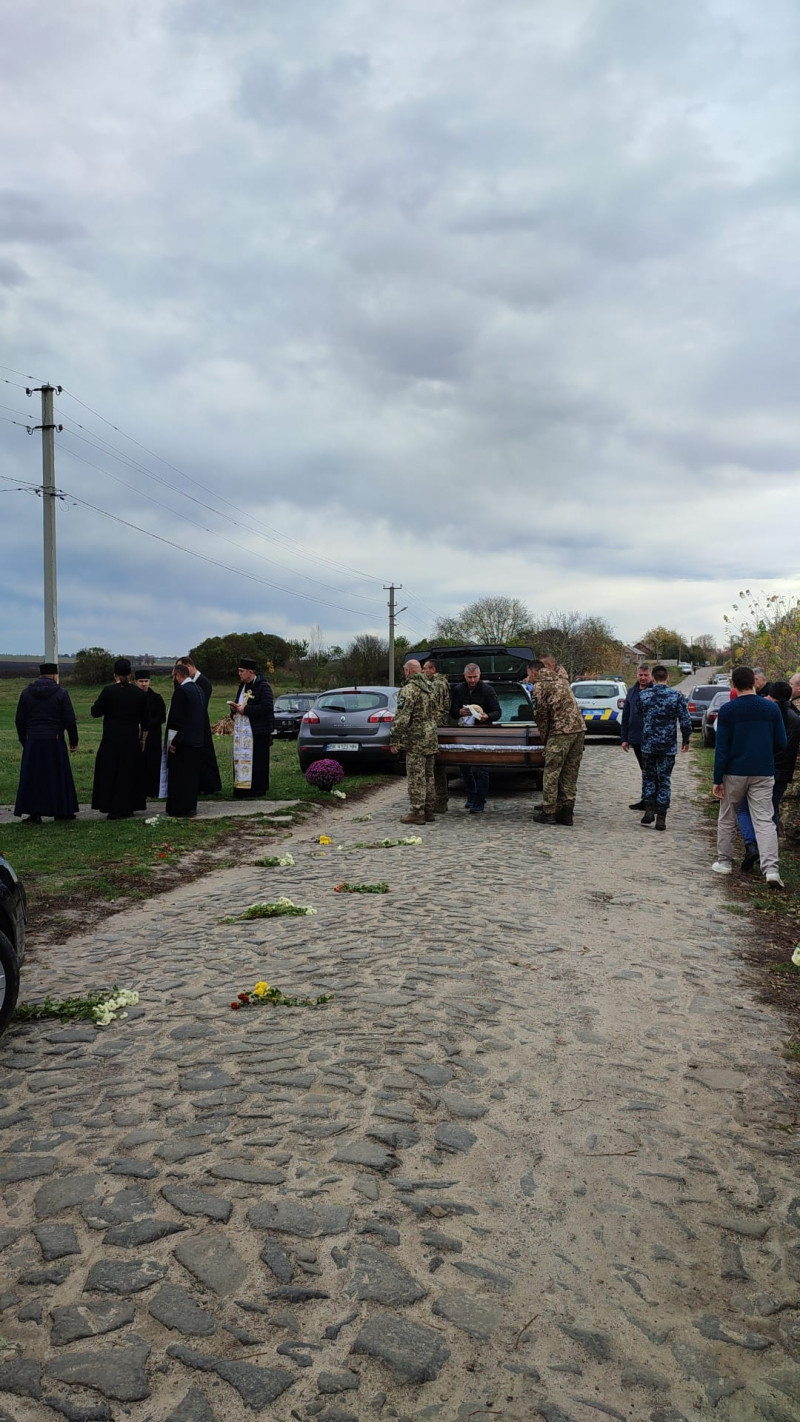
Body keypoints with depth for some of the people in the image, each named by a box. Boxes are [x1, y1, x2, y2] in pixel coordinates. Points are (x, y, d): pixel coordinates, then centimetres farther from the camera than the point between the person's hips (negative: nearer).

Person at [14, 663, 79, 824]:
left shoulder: (26, 692, 5)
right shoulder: (61, 693, -4)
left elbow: (19, 720, 8)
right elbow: (70, 720, -6)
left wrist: (23, 740, 18)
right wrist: (73, 741, 3)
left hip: (32, 741, 2)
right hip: (55, 741, -2)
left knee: (32, 777, 5)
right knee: (58, 777, 8)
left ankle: (34, 813, 2)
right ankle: (62, 811, 14)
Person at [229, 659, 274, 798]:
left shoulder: (263, 686, -10)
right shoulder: (242, 686, 17)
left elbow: (266, 707, -19)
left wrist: (245, 709, -17)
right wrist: (235, 708, 4)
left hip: (257, 731, -8)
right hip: (241, 729, 8)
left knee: (256, 762, -5)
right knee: (240, 760, 7)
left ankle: (255, 790, 1)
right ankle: (241, 790, 12)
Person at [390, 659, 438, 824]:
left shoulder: (409, 689, -15)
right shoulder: (430, 687, 14)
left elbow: (401, 717, -20)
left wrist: (394, 740, -17)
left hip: (415, 741, -9)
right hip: (431, 739, 9)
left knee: (416, 778, -5)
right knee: (428, 776, 15)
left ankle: (417, 813, -3)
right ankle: (429, 811, 21)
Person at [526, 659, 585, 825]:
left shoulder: (539, 685, -2)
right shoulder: (561, 679, 21)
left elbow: (542, 715, -3)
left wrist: (545, 739, 7)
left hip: (560, 732, -7)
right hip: (579, 729, 7)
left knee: (551, 774, 1)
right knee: (570, 774, 10)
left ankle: (548, 812, 4)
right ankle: (566, 813, 12)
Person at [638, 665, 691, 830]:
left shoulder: (643, 695, -4)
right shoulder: (677, 696, -6)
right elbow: (685, 721, -6)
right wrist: (686, 740, 8)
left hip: (648, 744, 1)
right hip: (668, 746, 0)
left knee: (648, 776, 17)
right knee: (664, 779, 7)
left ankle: (649, 809, 6)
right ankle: (661, 817, 6)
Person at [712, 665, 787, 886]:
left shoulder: (727, 710, -7)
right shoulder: (771, 708, -1)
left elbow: (721, 748, -8)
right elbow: (781, 744, 4)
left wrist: (717, 779, -4)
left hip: (734, 773, -1)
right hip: (763, 774, 1)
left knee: (727, 819, 14)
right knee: (764, 820, -1)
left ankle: (724, 861, 22)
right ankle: (771, 868, -14)